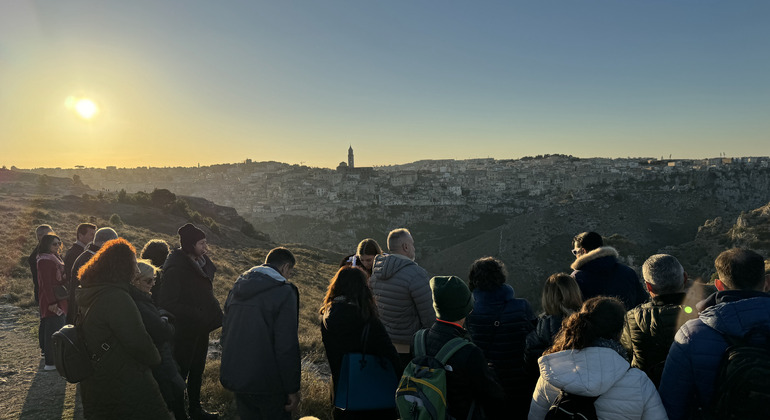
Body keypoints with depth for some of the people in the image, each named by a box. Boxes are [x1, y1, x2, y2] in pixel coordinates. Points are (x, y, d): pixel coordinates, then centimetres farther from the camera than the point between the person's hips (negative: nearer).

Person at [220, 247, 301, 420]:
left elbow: (225, 334, 16)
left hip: (235, 379, 7)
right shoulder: (285, 292, -15)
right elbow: (287, 347, -19)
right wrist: (293, 389, -11)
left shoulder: (237, 287, 8)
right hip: (267, 383, -7)